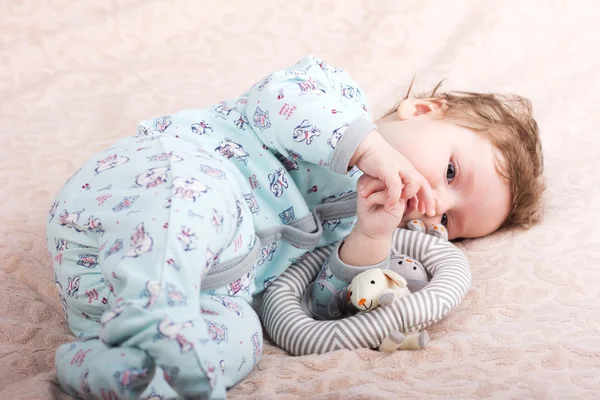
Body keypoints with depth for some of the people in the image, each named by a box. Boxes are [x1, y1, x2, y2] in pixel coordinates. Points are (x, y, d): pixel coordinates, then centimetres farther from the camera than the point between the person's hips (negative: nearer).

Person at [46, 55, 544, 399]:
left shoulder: (349, 219, 22)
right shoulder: (341, 94, 9)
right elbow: (279, 97, -12)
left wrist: (372, 239, -12)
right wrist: (371, 146, -19)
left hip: (206, 273, 5)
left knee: (237, 339, -24)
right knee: (202, 192, -38)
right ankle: (153, 334, -49)